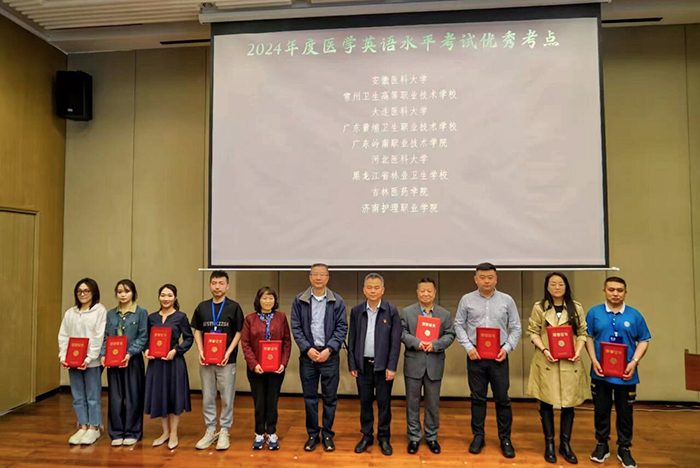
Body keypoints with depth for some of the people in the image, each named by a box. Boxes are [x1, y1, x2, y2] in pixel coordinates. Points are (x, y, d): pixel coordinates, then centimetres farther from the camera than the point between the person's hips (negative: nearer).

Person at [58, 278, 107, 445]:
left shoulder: (100, 310, -5)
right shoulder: (70, 312, 12)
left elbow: (99, 337, -10)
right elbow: (63, 336, 10)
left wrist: (88, 358, -17)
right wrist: (63, 357, -4)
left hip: (92, 362, -5)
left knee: (93, 396, 3)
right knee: (78, 396, 11)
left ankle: (94, 428, 14)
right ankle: (83, 427, 21)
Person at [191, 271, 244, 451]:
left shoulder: (234, 307, -3)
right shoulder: (202, 307, 6)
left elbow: (239, 333, -2)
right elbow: (197, 331, 10)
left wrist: (228, 353, -13)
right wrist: (200, 351, -4)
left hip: (226, 360, -3)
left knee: (227, 398, 5)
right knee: (207, 398, 11)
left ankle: (224, 432, 20)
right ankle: (210, 431, 25)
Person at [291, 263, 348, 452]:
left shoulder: (337, 301, 0)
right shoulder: (299, 300, 1)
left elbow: (342, 328, -2)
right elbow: (296, 327, 0)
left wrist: (329, 349, -11)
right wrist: (308, 349, -10)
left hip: (330, 355, 0)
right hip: (308, 355, 1)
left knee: (330, 397, 8)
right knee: (310, 397, 9)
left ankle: (327, 434, 23)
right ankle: (312, 434, 23)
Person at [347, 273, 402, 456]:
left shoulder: (392, 311, -5)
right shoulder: (356, 311, 1)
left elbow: (396, 341, -6)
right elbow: (352, 339, 5)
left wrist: (392, 367, -10)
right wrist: (352, 364, 2)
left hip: (383, 365, -2)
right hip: (363, 364, 2)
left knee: (384, 403, 7)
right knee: (365, 402, 11)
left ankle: (384, 438, 23)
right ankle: (366, 436, 26)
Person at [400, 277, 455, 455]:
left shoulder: (445, 314, 5)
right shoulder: (407, 312, 1)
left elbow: (450, 335, 0)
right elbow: (402, 332, -4)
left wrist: (435, 344, -17)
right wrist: (416, 342, -20)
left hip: (434, 364, 1)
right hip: (413, 363, -1)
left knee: (433, 403, 11)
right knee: (412, 402, 8)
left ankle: (431, 437, 27)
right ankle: (414, 437, 22)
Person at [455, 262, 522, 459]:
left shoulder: (507, 300, 1)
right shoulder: (467, 300, 0)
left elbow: (516, 328, 4)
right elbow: (458, 325, 3)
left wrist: (507, 348, -9)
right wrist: (468, 347, -7)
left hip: (498, 356, 0)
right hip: (475, 355, 0)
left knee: (502, 399, 6)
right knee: (477, 398, 10)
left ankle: (505, 439, 21)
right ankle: (478, 436, 23)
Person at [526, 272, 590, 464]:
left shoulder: (576, 308, 5)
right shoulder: (539, 307, -1)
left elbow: (583, 332, 6)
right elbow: (533, 332, 0)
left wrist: (578, 351, -9)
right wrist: (544, 350, -14)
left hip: (569, 362, 2)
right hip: (546, 362, -1)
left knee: (569, 404, 8)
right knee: (546, 403, 6)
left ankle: (565, 444, 25)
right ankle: (549, 444, 21)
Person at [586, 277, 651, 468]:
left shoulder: (634, 315, -1)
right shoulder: (594, 312, -2)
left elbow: (644, 341, 3)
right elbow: (588, 337, 1)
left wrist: (634, 362, -10)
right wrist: (594, 360, -9)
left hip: (625, 375, 0)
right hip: (601, 372, 0)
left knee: (625, 412, 11)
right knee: (601, 410, 11)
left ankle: (624, 449, 26)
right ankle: (602, 445, 27)